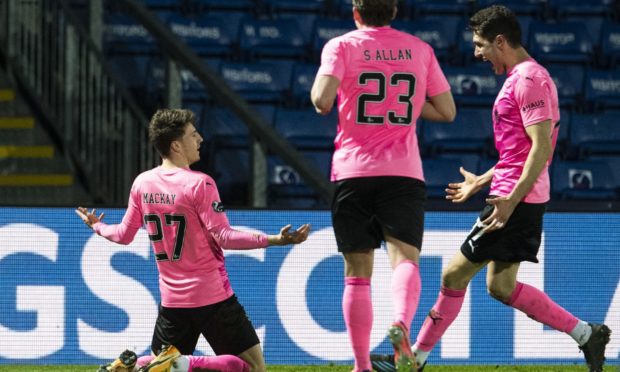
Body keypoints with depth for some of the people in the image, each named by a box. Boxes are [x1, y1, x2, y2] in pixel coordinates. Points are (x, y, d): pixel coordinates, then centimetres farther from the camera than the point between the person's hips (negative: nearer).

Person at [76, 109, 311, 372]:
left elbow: (124, 235, 13)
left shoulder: (142, 183, 5)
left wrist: (97, 226, 33)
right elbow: (223, 237, -17)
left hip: (172, 299, 5)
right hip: (213, 297, -5)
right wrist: (273, 240, -20)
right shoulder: (199, 184, -12)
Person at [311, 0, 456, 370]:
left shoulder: (341, 46, 1)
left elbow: (322, 101, -13)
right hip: (404, 172, 1)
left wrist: (319, 91, 9)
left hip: (353, 171, -1)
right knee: (405, 257, -9)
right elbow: (447, 111, 14)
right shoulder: (419, 49, 11)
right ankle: (401, 324, -39)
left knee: (358, 274, 6)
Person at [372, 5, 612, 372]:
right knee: (501, 285, 11)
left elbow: (541, 148, -22)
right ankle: (585, 333, 9)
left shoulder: (529, 79, -15)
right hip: (511, 195, 10)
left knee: (455, 274, -3)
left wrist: (511, 199, -27)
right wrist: (482, 181, 29)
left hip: (516, 201, -10)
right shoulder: (522, 77, 17)